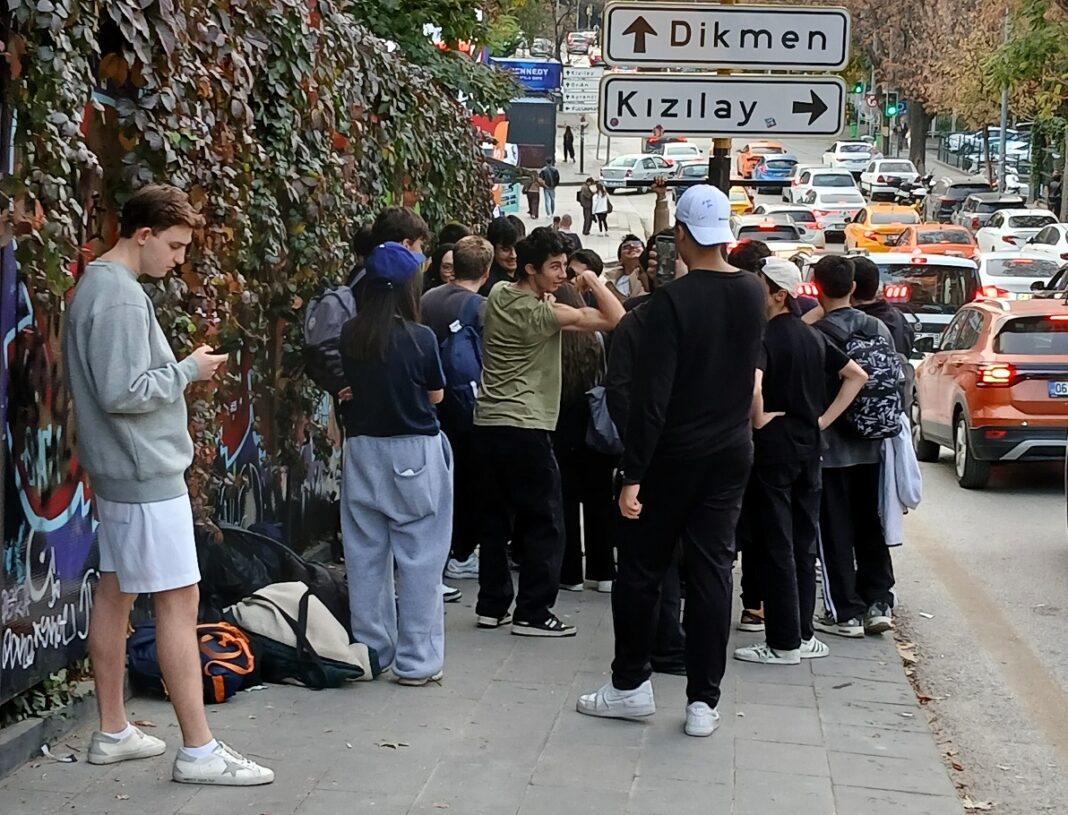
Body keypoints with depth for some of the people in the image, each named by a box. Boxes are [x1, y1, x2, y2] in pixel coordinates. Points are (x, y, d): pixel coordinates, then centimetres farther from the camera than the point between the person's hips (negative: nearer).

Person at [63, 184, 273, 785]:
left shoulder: (98, 283, 12)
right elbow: (123, 392, -24)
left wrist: (178, 390, 8)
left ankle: (114, 732, 23)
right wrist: (188, 370, -13)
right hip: (146, 473, -10)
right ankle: (199, 751, -4)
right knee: (180, 601, -7)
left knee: (116, 594, 14)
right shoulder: (121, 298, -19)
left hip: (121, 471, 10)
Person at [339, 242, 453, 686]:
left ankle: (370, 651, 20)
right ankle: (416, 660, 7)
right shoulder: (419, 337, -14)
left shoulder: (350, 336, -4)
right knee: (418, 559, 4)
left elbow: (347, 387, 6)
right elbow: (435, 395, -2)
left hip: (363, 450, 4)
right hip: (414, 454, -4)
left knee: (366, 555, 12)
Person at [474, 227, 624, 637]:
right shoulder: (540, 313, -15)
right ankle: (532, 613, 3)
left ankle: (492, 605, 20)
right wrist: (594, 281, -2)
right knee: (546, 524, 1)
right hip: (525, 428, -8)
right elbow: (614, 319, -17)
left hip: (488, 423, 8)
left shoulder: (499, 294, 7)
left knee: (497, 519, 15)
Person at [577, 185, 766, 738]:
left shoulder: (673, 299, -17)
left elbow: (651, 395, -20)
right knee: (711, 570, 6)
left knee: (642, 568, 9)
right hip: (732, 452, 5)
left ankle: (631, 683, 18)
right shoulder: (753, 295, 1)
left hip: (674, 454, -5)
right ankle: (703, 701, 7)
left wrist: (632, 474, -18)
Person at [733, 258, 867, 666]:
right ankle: (803, 634, 18)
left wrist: (759, 419, -13)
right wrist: (824, 418, 11)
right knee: (803, 542, 12)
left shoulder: (763, 336, -13)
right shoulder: (812, 336, 10)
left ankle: (784, 643, 1)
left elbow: (752, 386, -31)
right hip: (808, 444, 8)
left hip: (773, 445, -7)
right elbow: (857, 376, 17)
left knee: (775, 544, -2)